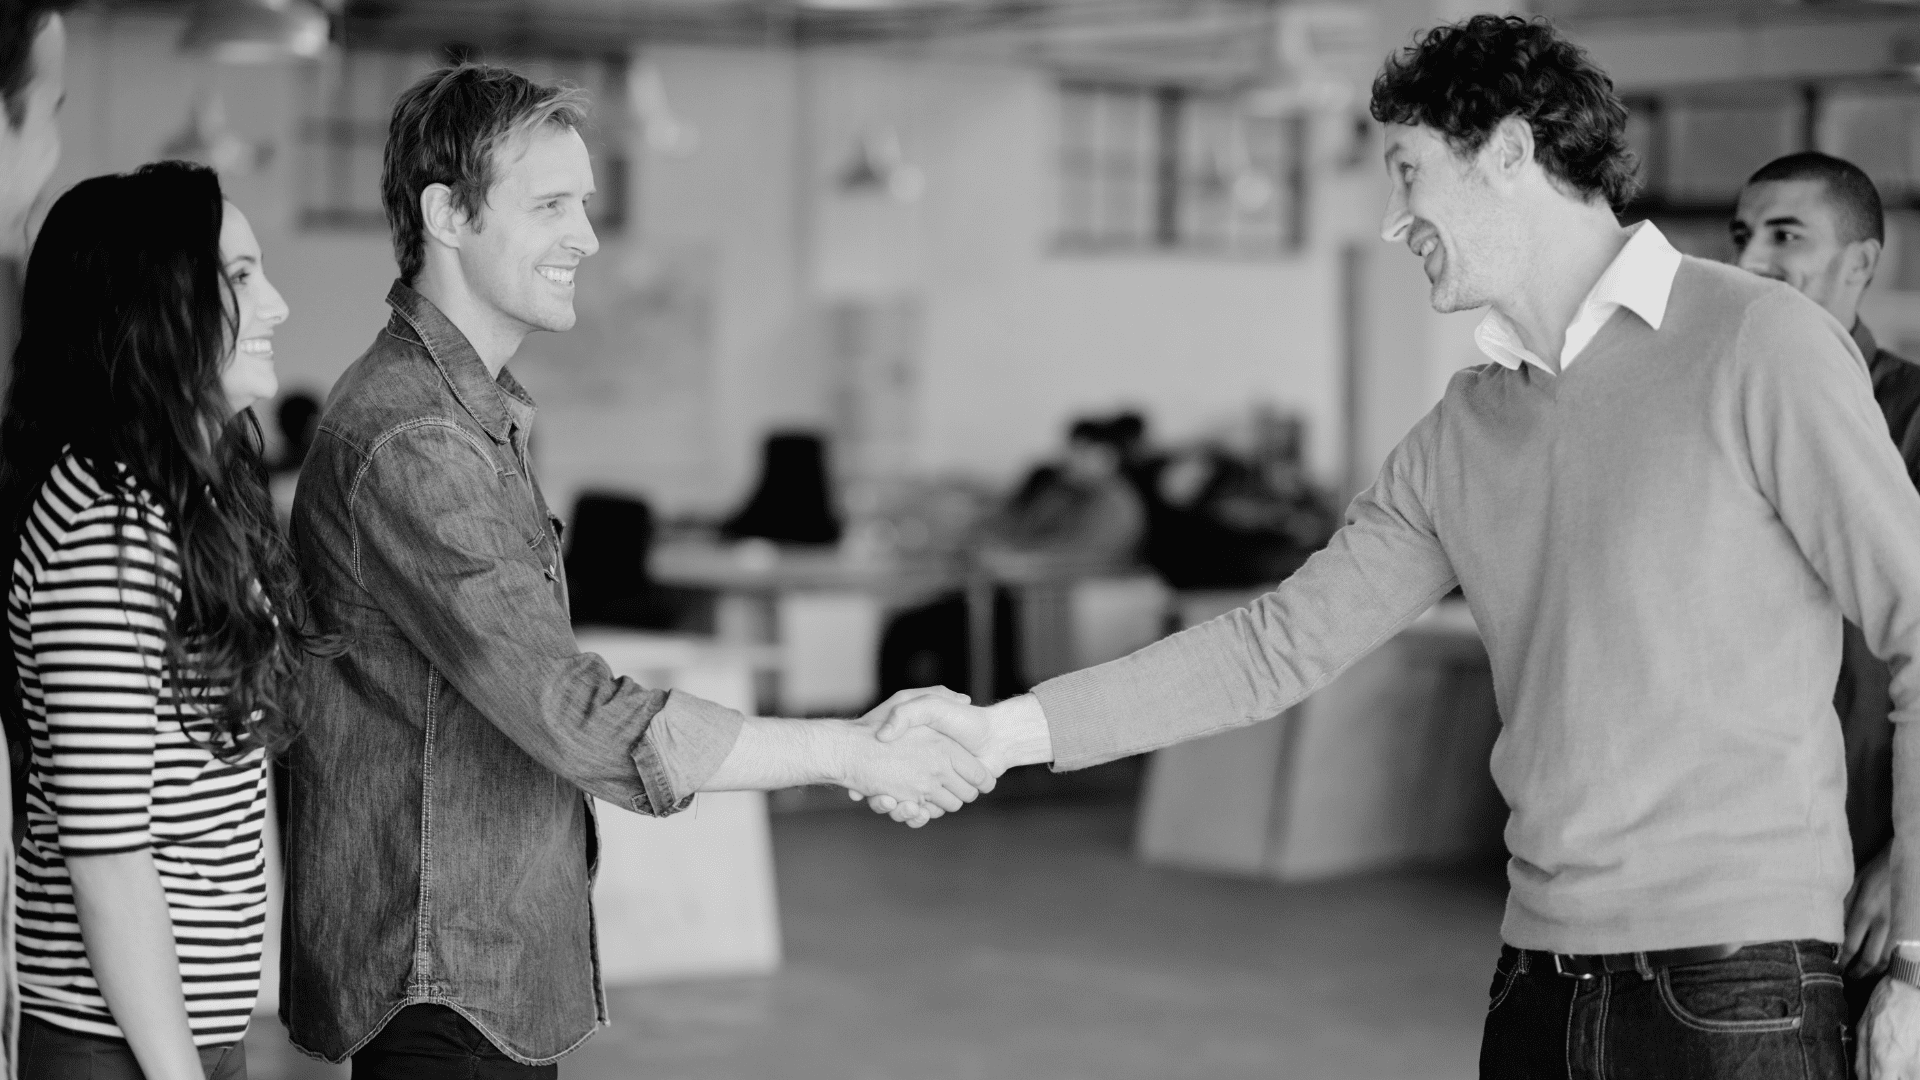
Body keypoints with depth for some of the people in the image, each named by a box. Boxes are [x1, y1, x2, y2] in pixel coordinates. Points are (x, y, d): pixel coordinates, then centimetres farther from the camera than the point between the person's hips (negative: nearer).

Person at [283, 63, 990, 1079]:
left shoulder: (477, 414, 14)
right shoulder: (407, 442, -20)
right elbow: (579, 721, -26)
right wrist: (848, 753, -20)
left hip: (498, 971, 10)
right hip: (440, 990, -10)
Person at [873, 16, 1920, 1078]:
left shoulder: (1759, 344, -6)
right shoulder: (1460, 436, 12)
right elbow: (1281, 642, 11)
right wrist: (1005, 731, 2)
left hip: (1732, 987, -6)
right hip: (1538, 981, 6)